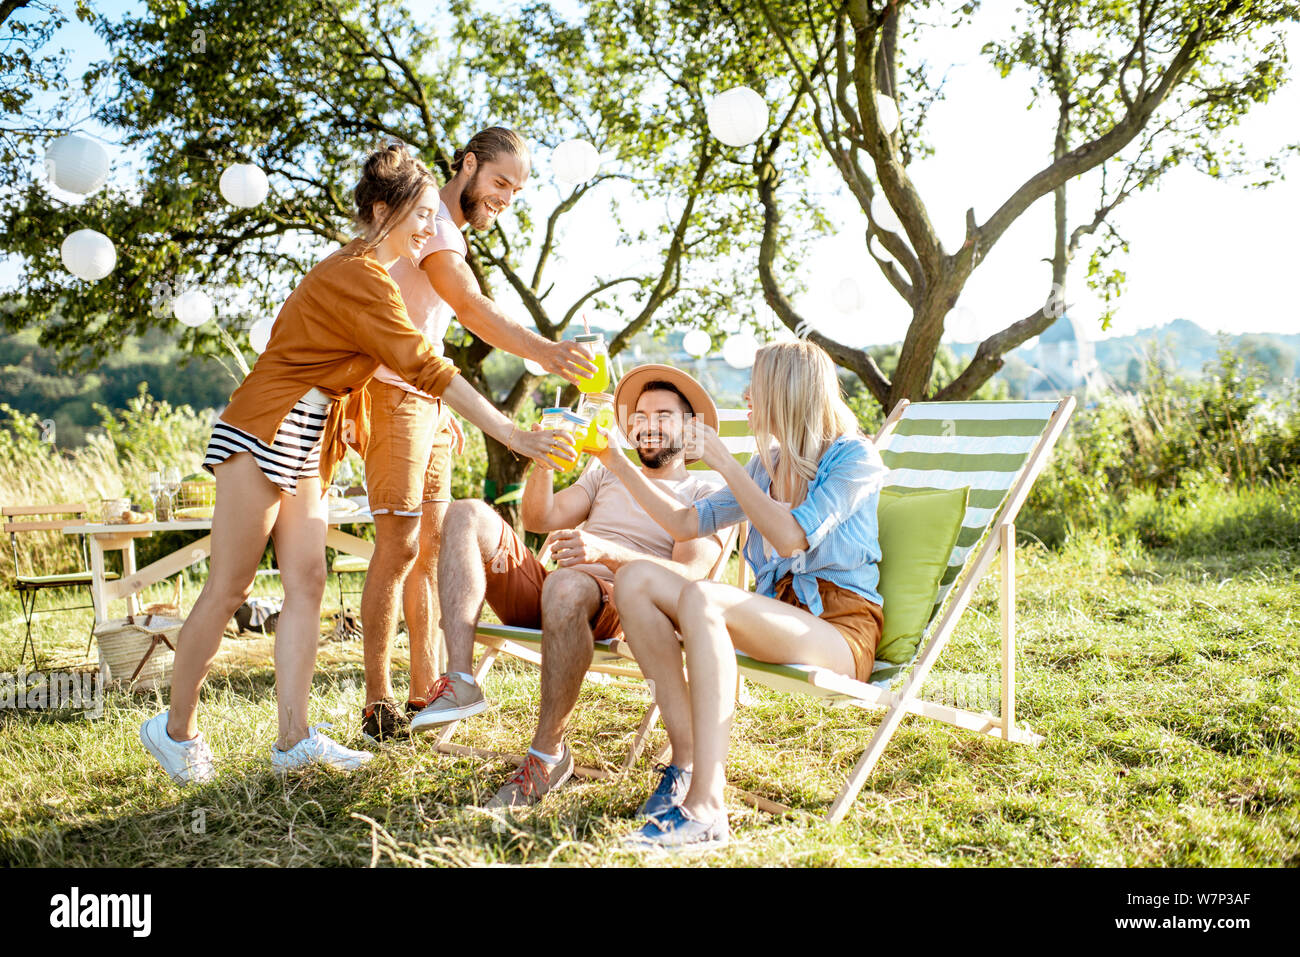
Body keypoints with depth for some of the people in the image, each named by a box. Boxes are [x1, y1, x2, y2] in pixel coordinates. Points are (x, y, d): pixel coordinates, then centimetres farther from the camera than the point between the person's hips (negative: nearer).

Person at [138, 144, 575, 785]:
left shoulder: (358, 272, 15)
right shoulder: (358, 278, -16)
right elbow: (425, 368, -22)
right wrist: (510, 435, -23)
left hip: (307, 443, 10)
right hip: (264, 433, -10)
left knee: (306, 583, 2)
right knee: (229, 588, -3)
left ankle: (293, 738, 3)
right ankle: (176, 728, 10)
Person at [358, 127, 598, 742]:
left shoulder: (451, 235, 20)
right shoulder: (429, 222, -12)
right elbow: (472, 308, -29)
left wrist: (445, 411, 19)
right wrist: (543, 351, -42)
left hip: (426, 401, 10)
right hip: (392, 396, -10)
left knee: (433, 543, 8)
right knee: (399, 546, -10)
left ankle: (424, 690, 14)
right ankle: (378, 703, -4)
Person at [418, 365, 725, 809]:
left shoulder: (705, 495, 11)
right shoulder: (606, 473, 29)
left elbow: (686, 576, -7)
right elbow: (539, 519, 16)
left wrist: (605, 552, -22)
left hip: (616, 608, -6)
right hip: (540, 590, 6)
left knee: (566, 584, -41)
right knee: (467, 515, -14)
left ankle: (548, 754, -27)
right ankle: (460, 682, -26)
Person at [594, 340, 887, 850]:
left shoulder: (854, 457, -4)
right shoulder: (767, 463, 18)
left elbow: (790, 537, -17)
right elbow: (686, 523, 20)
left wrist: (723, 461, -13)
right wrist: (621, 466, 17)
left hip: (839, 628, -7)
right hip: (777, 613, 7)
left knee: (701, 598, -35)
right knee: (635, 578, -12)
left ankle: (705, 807, -40)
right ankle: (686, 756, -18)